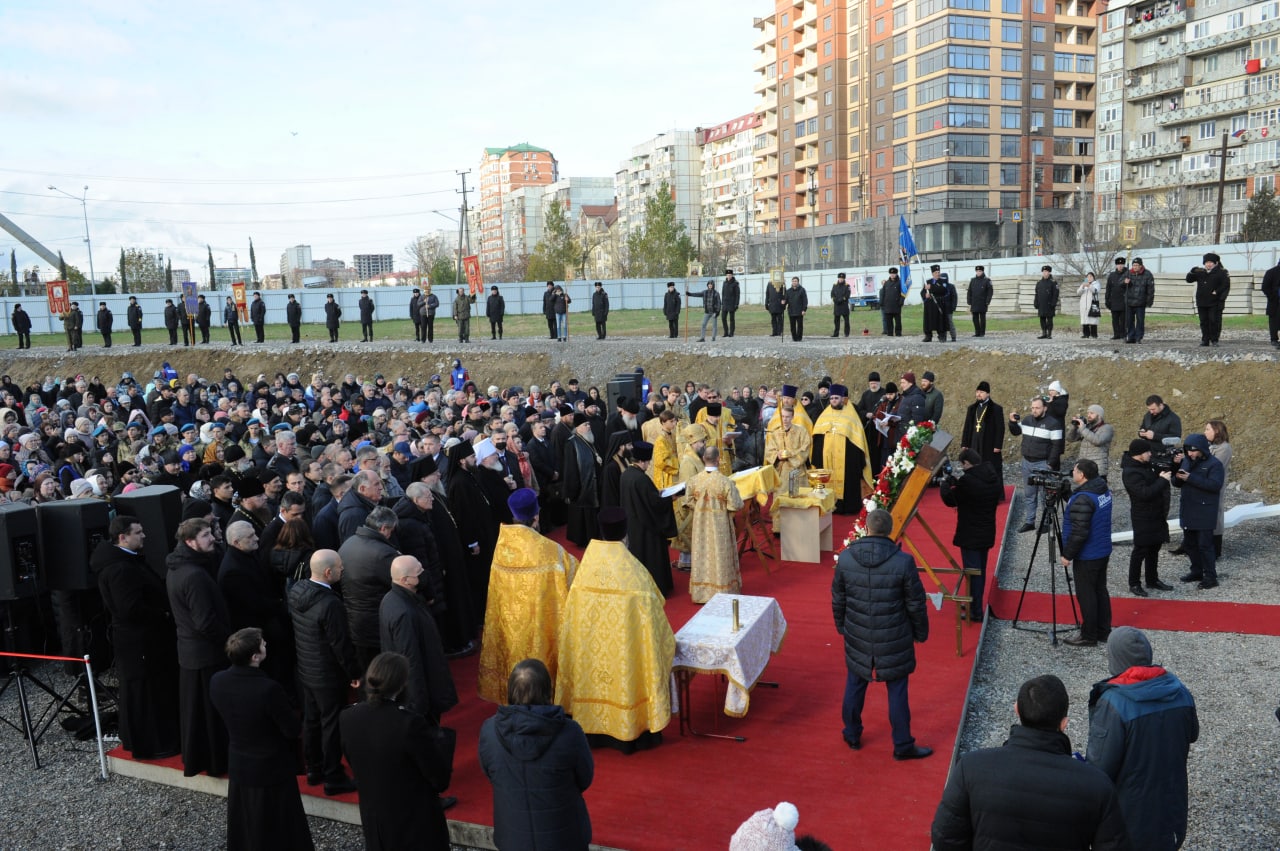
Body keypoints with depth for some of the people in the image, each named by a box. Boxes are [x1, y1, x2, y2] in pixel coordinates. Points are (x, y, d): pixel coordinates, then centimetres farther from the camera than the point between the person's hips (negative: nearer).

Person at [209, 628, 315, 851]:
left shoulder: (217, 681, -13)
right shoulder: (269, 688, -32)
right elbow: (292, 731, -20)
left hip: (238, 766, 6)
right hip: (272, 770, -6)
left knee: (243, 830, 23)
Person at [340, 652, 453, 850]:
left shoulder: (347, 719, -12)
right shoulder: (410, 724, -29)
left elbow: (354, 763, 5)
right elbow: (440, 778, -20)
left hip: (375, 823, 5)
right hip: (417, 824, -5)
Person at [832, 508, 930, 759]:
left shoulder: (845, 558, -11)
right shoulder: (903, 562, -18)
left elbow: (838, 599, 2)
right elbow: (915, 604, -9)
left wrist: (842, 625, 18)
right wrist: (921, 632, 8)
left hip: (857, 636, 2)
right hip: (894, 639, -2)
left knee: (855, 686, 19)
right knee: (897, 691, 10)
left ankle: (852, 735, 34)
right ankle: (903, 745, 22)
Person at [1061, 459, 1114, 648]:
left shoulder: (1082, 499, -27)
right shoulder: (1104, 490, 4)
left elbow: (1079, 532, -27)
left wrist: (1067, 554, -18)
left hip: (1086, 557, -9)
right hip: (1103, 552, 10)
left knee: (1086, 595, 0)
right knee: (1100, 590, 17)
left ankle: (1088, 637, 8)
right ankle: (1103, 631, 27)